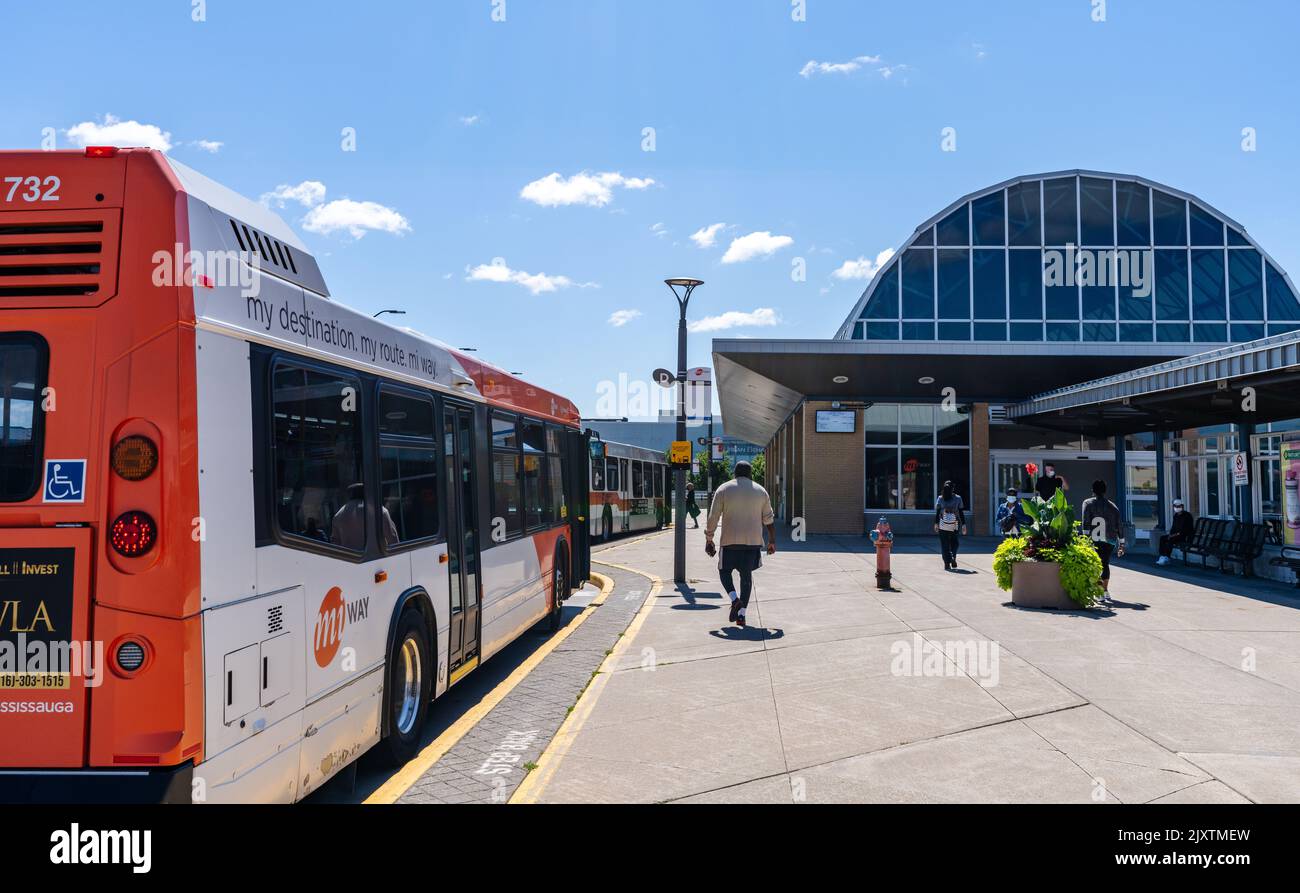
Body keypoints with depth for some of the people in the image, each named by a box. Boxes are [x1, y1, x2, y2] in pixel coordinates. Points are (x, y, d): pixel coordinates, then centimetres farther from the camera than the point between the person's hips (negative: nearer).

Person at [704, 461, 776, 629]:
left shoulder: (723, 490, 1)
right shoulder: (761, 491, 8)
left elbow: (712, 518, -2)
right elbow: (769, 520, 10)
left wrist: (709, 541, 5)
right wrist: (772, 541, 19)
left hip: (730, 541, -2)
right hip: (753, 541, 2)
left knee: (724, 571, 16)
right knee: (747, 575, 12)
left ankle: (735, 600, -7)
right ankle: (742, 614, 6)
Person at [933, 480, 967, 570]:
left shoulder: (940, 499, -2)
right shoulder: (957, 498, -2)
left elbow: (937, 512, 1)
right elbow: (961, 512, -1)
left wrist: (936, 523, 9)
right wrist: (963, 524, 3)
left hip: (943, 525, 0)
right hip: (955, 525, 0)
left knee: (945, 544, 5)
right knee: (954, 542, 18)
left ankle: (947, 564, -1)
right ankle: (953, 557, -5)